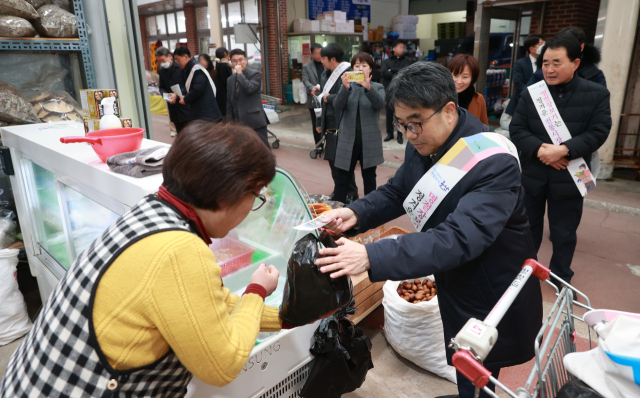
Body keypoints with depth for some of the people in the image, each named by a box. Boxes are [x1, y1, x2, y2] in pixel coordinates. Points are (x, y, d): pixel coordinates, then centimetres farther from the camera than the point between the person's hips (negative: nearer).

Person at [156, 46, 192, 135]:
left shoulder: (181, 67, -9)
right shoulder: (162, 71, 11)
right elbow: (161, 87, 19)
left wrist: (177, 94, -20)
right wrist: (165, 94, -3)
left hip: (185, 105, -6)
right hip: (173, 107, 6)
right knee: (180, 132, 10)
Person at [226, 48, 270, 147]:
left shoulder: (255, 74, -1)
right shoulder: (230, 80, 15)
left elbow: (250, 89, -20)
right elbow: (229, 103, 17)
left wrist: (240, 73, -12)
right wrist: (229, 122, 13)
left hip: (255, 121, -5)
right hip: (239, 123, 5)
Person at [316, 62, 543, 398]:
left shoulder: (494, 163, -31)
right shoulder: (421, 145, -6)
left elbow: (460, 238, -40)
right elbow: (396, 192, 5)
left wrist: (372, 257, -48)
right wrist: (355, 214, -16)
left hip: (491, 298, -6)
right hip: (453, 286, 7)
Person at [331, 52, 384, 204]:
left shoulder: (378, 87, 4)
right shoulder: (346, 87, 6)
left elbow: (380, 104, -17)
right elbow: (337, 106, -11)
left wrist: (368, 87, -35)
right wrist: (346, 88, -29)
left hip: (369, 141, 0)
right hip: (348, 140, 1)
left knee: (369, 178, 10)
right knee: (342, 179, 4)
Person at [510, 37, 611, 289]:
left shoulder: (597, 94, -4)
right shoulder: (530, 93, 0)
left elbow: (598, 132, -10)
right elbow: (516, 129, -6)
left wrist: (564, 150, -25)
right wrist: (539, 150, -23)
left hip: (568, 177, -1)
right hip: (531, 174, 2)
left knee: (564, 233, 12)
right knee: (528, 227, 16)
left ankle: (561, 277, 33)